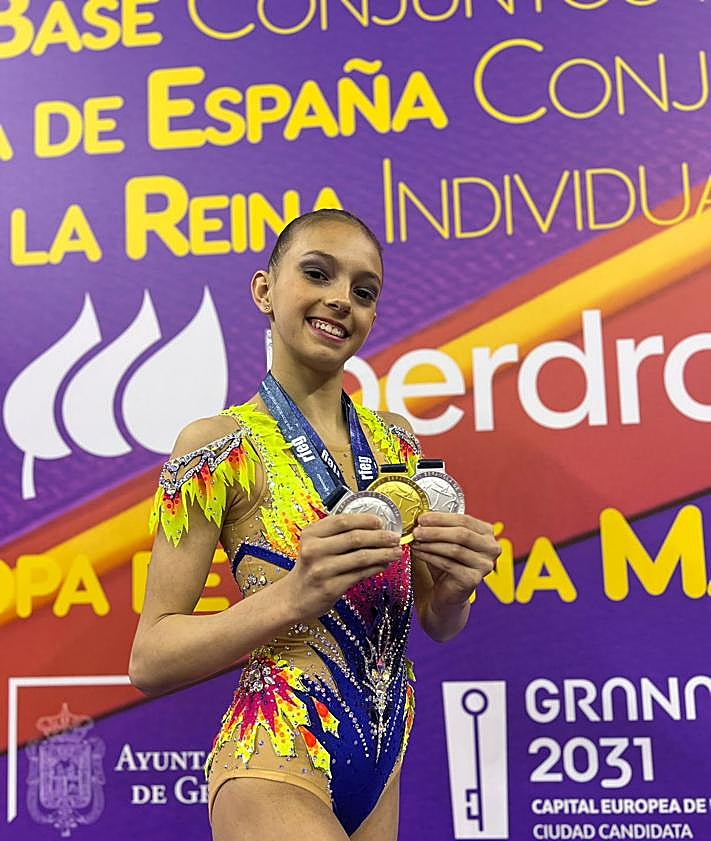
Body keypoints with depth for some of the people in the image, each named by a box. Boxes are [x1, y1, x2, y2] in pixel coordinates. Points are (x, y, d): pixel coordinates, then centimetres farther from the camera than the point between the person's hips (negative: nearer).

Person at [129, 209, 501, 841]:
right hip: (276, 767, -5)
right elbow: (150, 659, -13)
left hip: (383, 761, 6)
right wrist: (296, 595, -27)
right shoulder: (219, 445, -12)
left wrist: (453, 586, -13)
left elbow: (439, 625, 9)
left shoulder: (396, 440, 3)